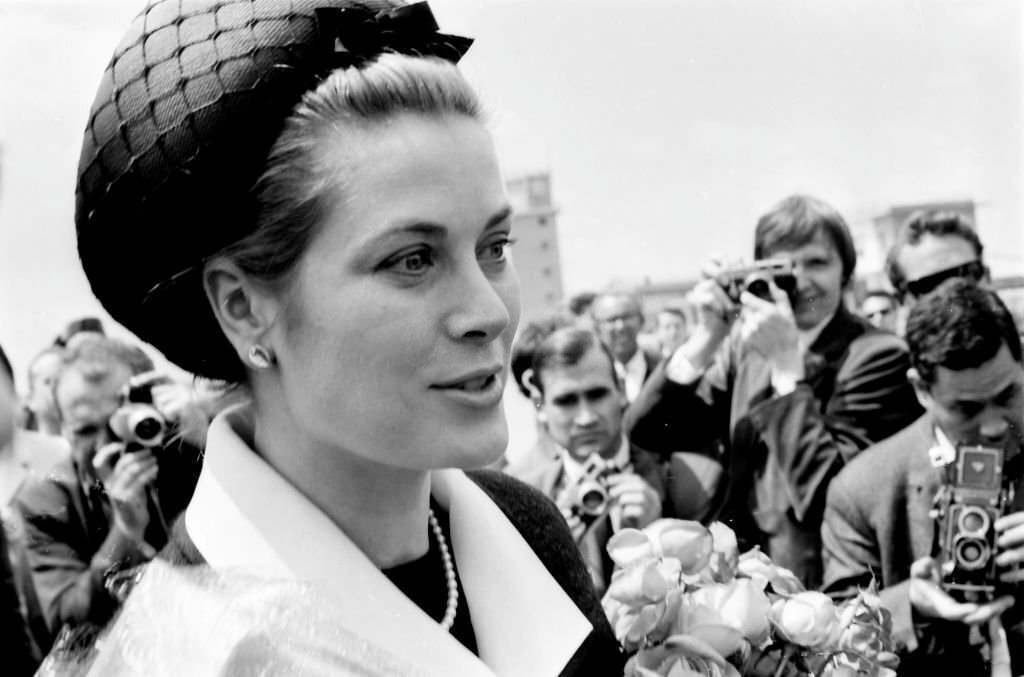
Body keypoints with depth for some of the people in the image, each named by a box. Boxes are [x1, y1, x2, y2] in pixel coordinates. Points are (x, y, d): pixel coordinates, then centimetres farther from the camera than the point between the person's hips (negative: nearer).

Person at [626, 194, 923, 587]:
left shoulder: (877, 356, -10)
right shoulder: (747, 342, 7)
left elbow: (826, 494, -20)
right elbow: (645, 432, 1)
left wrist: (787, 364, -20)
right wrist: (707, 340, -10)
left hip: (818, 582, -4)